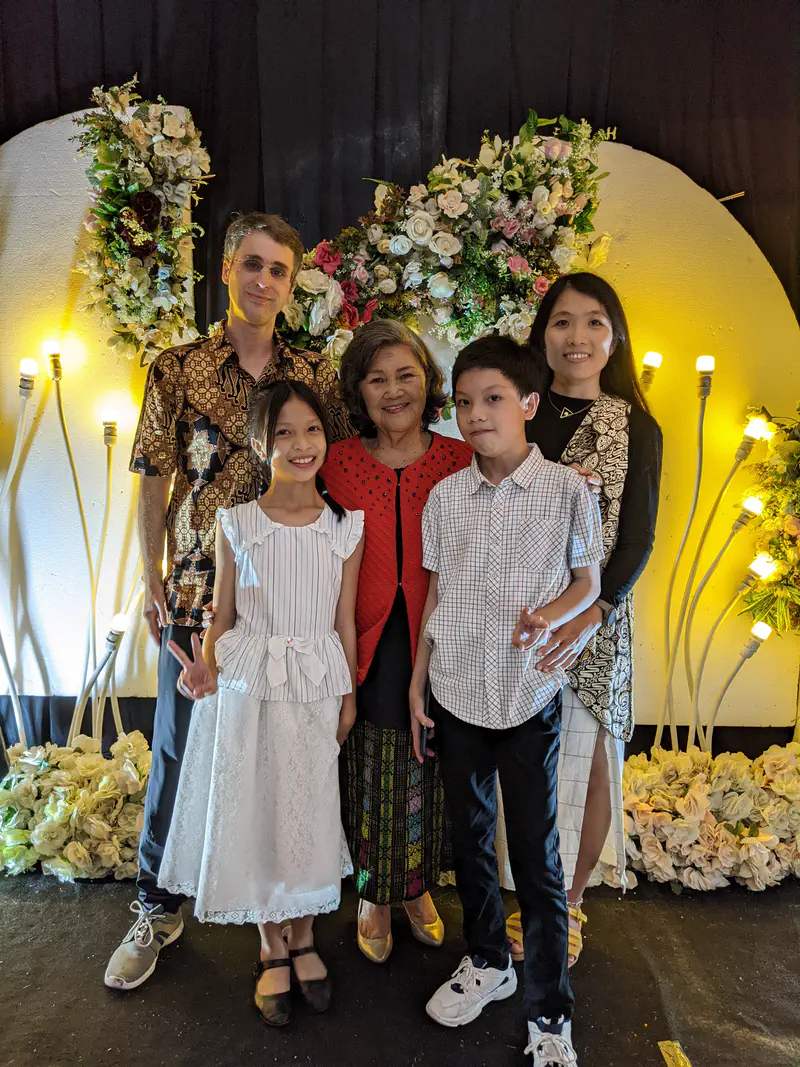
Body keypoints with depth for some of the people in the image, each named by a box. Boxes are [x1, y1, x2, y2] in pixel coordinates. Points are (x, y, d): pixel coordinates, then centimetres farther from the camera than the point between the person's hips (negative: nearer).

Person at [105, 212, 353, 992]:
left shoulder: (315, 376, 4)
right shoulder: (177, 370, -1)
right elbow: (155, 483, 0)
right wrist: (151, 583, -2)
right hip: (197, 590, -1)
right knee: (177, 748, 10)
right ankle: (158, 907, 31)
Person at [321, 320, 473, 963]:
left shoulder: (462, 460, -4)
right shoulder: (338, 463, -2)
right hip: (367, 639, 0)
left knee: (427, 770, 17)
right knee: (370, 776, 15)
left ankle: (419, 887, 43)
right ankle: (373, 897, 40)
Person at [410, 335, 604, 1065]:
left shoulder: (567, 490, -7)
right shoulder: (444, 496, 1)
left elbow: (588, 582, 2)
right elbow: (436, 595, 7)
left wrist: (550, 615, -20)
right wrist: (417, 682, 7)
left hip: (531, 696, -3)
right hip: (456, 691, 4)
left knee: (536, 854, 5)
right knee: (470, 839, 18)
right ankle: (488, 962, 42)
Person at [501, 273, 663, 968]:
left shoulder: (635, 427, 0)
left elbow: (638, 540, -5)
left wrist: (592, 615, -20)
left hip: (595, 622, -1)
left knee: (584, 761, 9)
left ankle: (568, 906, 32)